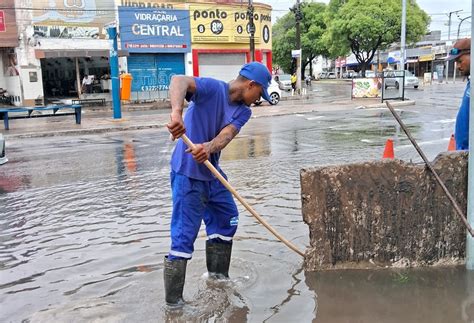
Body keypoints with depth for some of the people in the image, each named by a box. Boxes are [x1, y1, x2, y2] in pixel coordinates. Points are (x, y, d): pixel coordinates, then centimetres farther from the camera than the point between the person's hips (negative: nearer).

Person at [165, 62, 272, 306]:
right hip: (188, 172, -9)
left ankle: (218, 277, 38)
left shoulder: (243, 111, 5)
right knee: (184, 236, -8)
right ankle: (173, 302, 3)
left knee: (227, 219, 19)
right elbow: (179, 80, -33)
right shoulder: (213, 88, -15)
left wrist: (208, 147, -37)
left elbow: (227, 134, -15)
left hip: (212, 172, 9)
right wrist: (176, 111, -52)